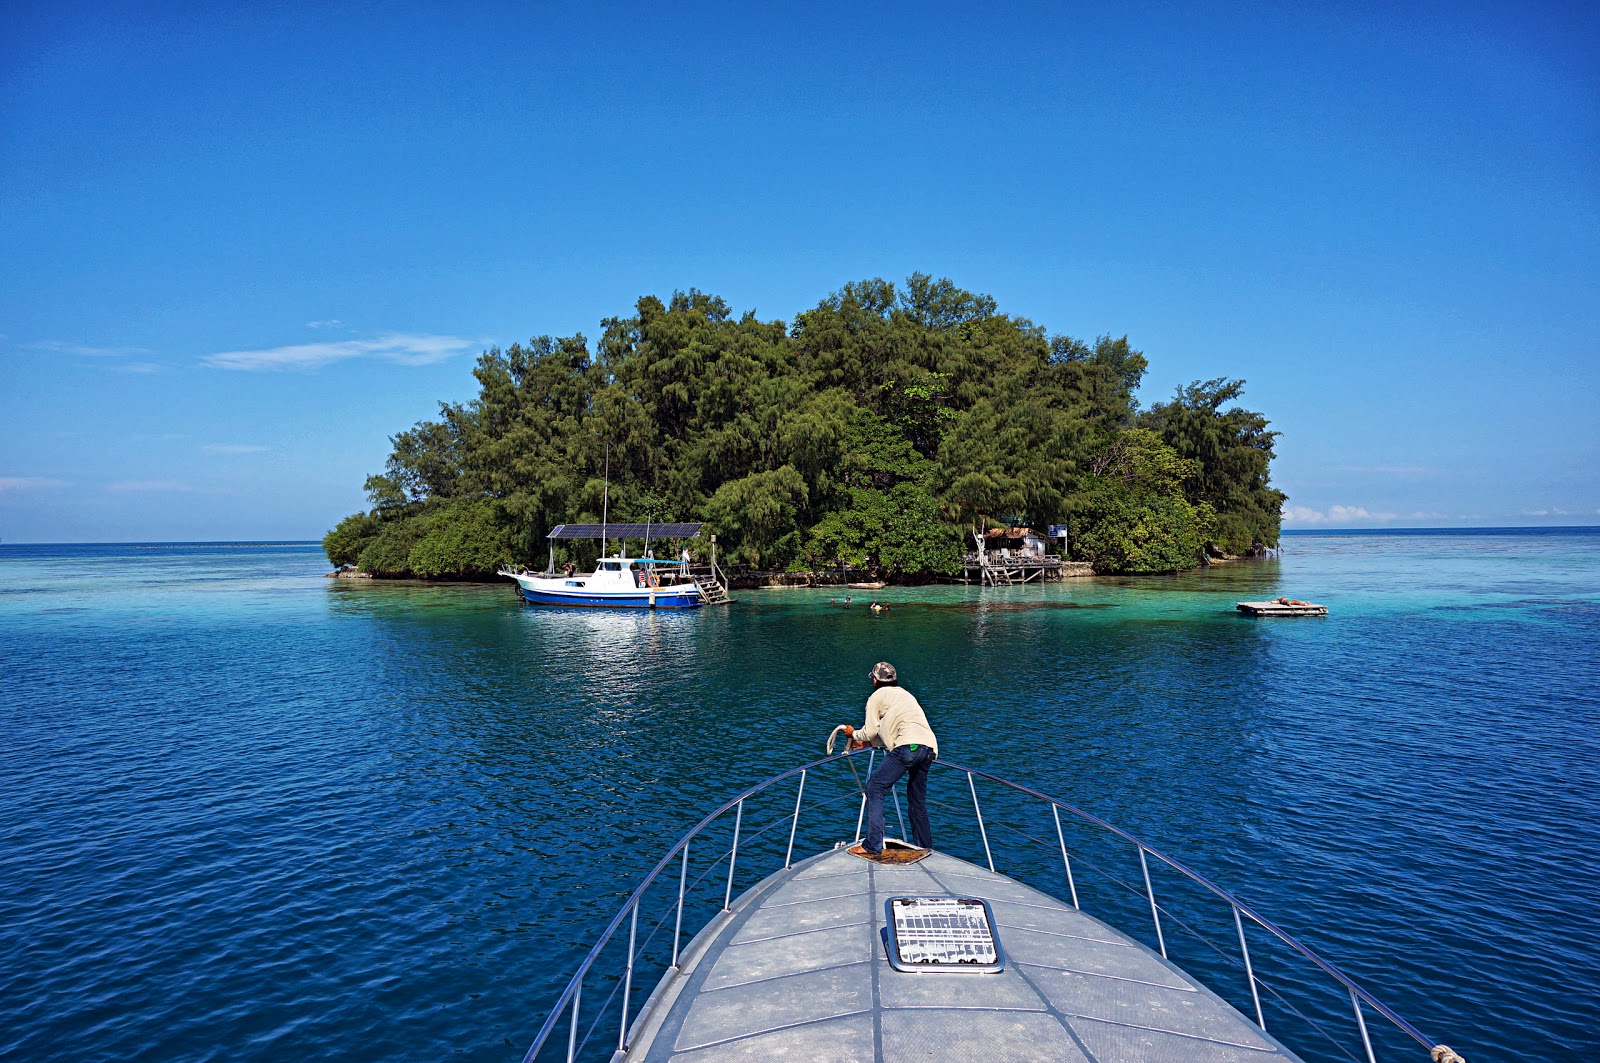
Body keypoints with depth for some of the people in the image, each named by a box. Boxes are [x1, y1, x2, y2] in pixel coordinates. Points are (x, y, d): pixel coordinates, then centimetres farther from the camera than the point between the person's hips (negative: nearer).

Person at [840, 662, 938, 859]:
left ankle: (872, 847, -12)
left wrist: (854, 734, 30)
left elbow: (870, 731, 10)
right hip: (929, 748, 8)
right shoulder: (904, 694, 34)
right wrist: (867, 743, 44)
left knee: (875, 788, -4)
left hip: (908, 747, -8)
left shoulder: (877, 696, 12)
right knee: (917, 799, 21)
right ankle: (925, 849, 26)